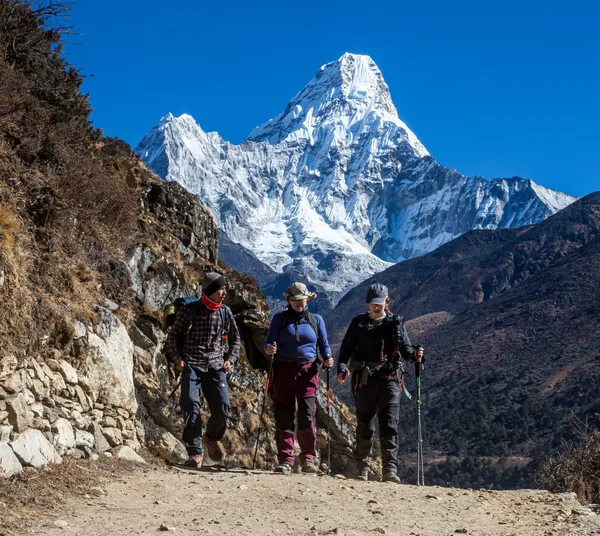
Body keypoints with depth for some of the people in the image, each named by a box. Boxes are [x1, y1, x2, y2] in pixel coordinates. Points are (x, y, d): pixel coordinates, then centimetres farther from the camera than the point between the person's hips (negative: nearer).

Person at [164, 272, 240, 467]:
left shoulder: (225, 312, 10)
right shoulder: (189, 311, 1)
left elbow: (235, 339, 21)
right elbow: (173, 337, 9)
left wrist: (230, 359, 7)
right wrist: (177, 359, -4)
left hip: (216, 368, 2)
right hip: (191, 366, -2)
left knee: (222, 409, -9)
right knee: (191, 407, -15)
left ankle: (211, 438, 22)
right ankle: (195, 453, -9)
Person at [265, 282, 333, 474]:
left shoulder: (316, 320, 14)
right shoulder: (280, 319, 10)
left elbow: (324, 345, 14)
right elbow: (269, 342, 6)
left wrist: (327, 358, -7)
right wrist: (269, 349, -17)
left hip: (307, 372, 0)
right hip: (284, 370, 0)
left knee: (307, 415, -10)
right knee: (284, 416, -2)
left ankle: (308, 458, 1)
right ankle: (285, 460, 3)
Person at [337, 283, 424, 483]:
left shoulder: (396, 324, 9)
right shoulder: (358, 323, 8)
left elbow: (405, 349, 5)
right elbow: (347, 347, 2)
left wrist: (415, 354, -19)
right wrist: (342, 367, -15)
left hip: (389, 378, 0)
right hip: (365, 379, 0)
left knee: (389, 424, -10)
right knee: (364, 424, 5)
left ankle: (390, 469, -13)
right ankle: (363, 468, 17)